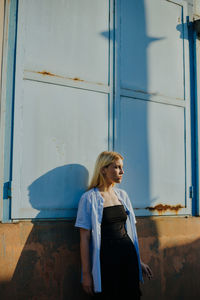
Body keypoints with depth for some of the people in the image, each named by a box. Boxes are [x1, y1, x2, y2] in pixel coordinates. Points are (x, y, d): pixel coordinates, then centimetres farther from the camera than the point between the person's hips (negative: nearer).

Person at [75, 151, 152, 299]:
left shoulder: (122, 195, 10)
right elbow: (85, 238, -8)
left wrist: (139, 261, 16)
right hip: (106, 258, -5)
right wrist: (86, 273, -8)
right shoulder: (89, 198, -7)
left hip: (129, 256, 5)